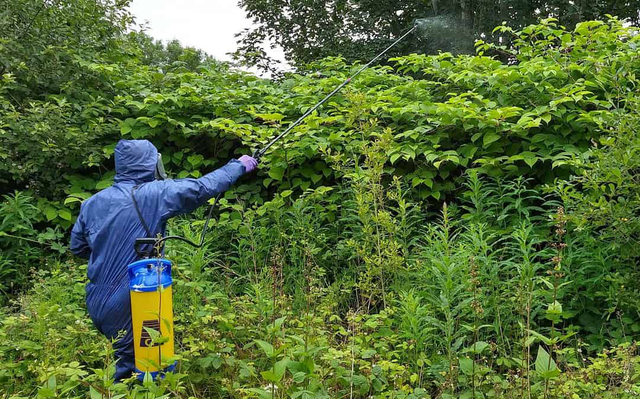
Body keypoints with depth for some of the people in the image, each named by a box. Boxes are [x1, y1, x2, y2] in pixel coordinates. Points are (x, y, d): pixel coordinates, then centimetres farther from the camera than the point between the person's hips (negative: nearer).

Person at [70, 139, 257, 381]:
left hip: (95, 304, 6)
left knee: (125, 356, 22)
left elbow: (78, 247, 14)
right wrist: (238, 166, 7)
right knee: (132, 364, 8)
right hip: (128, 306, -6)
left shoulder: (92, 203, 4)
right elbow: (203, 187, -6)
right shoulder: (154, 194, -13)